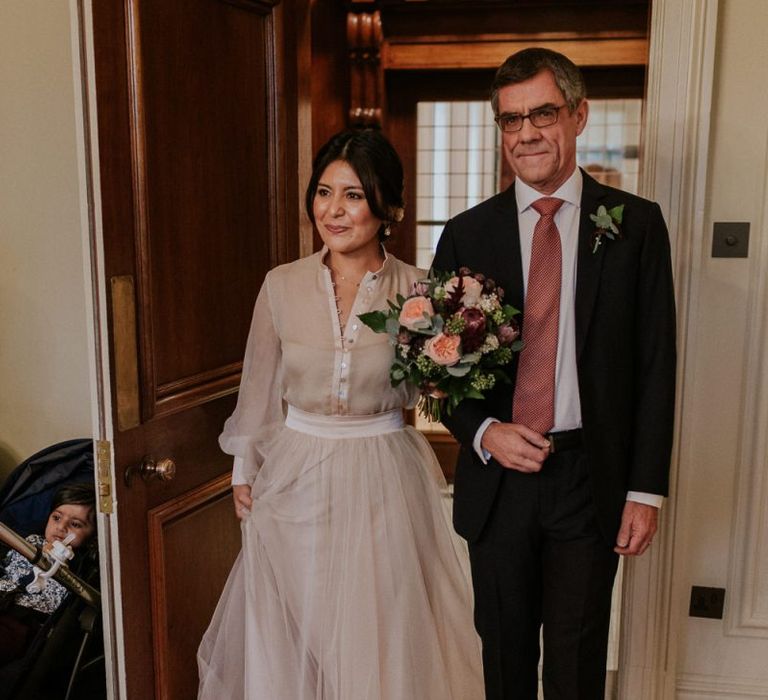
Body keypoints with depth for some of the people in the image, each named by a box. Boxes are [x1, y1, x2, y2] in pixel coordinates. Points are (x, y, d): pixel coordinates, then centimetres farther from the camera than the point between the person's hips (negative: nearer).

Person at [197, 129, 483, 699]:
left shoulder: (416, 291, -7)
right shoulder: (282, 285, -4)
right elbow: (260, 388, 7)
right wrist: (245, 472, 12)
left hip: (383, 481, -1)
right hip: (297, 478, 2)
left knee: (381, 636, 12)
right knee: (291, 638, 16)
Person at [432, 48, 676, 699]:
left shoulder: (635, 223, -2)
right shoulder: (466, 234, 2)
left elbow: (656, 364, -2)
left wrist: (646, 489, -4)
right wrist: (484, 432, -13)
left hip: (592, 476, -1)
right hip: (497, 476, 2)